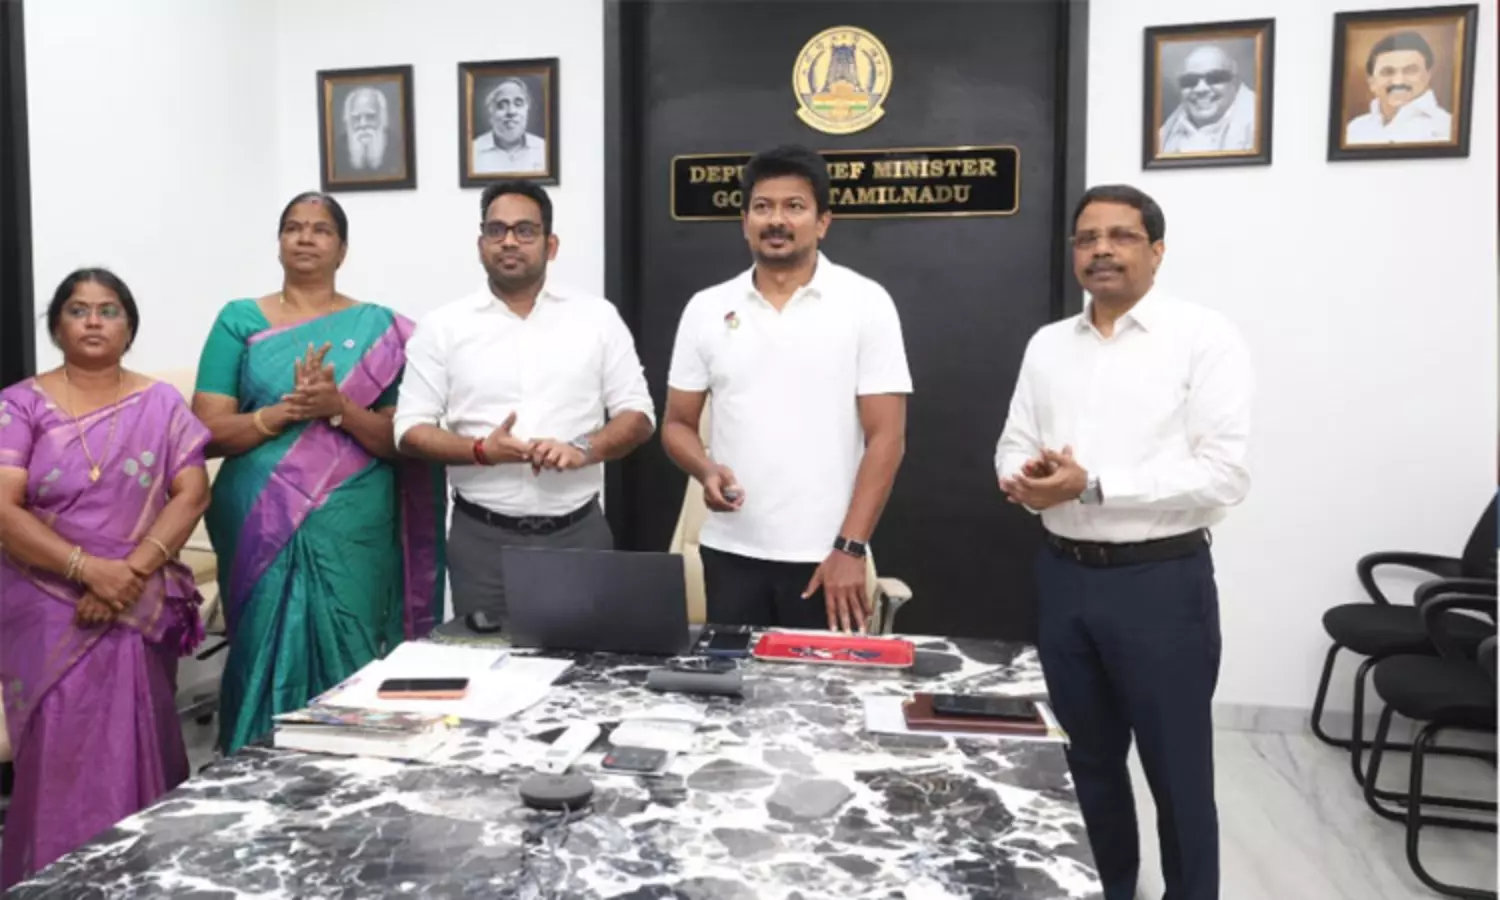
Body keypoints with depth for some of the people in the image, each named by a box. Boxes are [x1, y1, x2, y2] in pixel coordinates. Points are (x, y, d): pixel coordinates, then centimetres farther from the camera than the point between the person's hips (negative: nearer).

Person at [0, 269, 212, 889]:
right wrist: (89, 569, -20)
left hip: (141, 611, 1)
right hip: (50, 612, -1)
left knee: (138, 748, 4)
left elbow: (192, 493, -3)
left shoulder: (161, 404, 6)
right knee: (61, 754, -3)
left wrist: (133, 570, -16)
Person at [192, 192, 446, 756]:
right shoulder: (240, 321, 6)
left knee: (348, 669, 3)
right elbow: (206, 432, -1)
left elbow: (400, 440, 0)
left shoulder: (377, 327, 5)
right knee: (267, 661, 5)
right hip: (261, 527, 0)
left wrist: (337, 406, -17)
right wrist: (286, 410, -16)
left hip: (353, 532, 0)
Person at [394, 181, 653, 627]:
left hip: (578, 532, 1)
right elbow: (411, 429, 1)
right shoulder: (443, 326, 3)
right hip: (482, 536, 0)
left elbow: (637, 414, 4)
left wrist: (584, 450, -15)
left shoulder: (598, 317, 4)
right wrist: (481, 450, -17)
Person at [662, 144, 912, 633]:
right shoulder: (706, 308, 6)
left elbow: (886, 437, -6)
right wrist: (707, 471, -12)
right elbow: (678, 424, 10)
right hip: (730, 552, 3)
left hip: (826, 557, -2)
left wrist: (850, 549, -12)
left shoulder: (865, 303, -3)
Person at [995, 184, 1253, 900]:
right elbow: (1014, 445, 12)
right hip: (1064, 577, 5)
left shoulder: (1205, 339, -7)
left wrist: (1092, 486, -21)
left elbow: (1223, 474, -16)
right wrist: (1026, 480, -12)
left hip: (1161, 581, -5)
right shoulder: (1048, 344, 10)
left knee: (1176, 770, 8)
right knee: (1089, 759, 19)